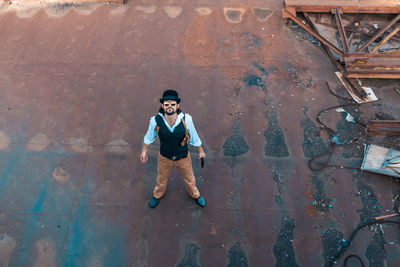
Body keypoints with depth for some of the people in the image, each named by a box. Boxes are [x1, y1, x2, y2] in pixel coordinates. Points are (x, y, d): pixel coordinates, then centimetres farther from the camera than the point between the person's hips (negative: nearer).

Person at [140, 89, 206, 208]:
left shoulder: (186, 119, -30)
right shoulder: (156, 121, -28)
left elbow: (194, 136, -11)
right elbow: (149, 136, -6)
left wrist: (200, 151, 3)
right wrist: (144, 151, 7)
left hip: (183, 158, 0)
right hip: (165, 158, 0)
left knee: (189, 179, 26)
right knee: (161, 179, 28)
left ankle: (195, 194, 60)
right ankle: (158, 194, 64)